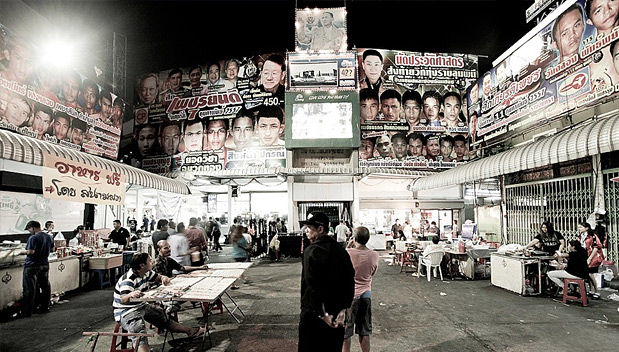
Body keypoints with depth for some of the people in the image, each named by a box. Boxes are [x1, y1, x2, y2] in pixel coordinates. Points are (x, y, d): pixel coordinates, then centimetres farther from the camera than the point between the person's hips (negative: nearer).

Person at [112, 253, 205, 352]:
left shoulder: (146, 273, 1)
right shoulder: (128, 279, -26)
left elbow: (158, 277, 14)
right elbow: (123, 299, -37)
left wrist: (164, 278, -11)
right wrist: (131, 295, -61)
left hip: (141, 306, 9)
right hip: (125, 311, -9)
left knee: (163, 317, 12)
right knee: (139, 333, -33)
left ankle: (190, 331, 23)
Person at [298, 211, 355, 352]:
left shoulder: (311, 251, -17)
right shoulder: (340, 250, 4)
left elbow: (312, 286, -23)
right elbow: (350, 282, 4)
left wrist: (322, 314, -17)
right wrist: (343, 309, 2)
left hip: (314, 314, -6)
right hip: (337, 316, 7)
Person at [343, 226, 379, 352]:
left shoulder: (347, 253, -19)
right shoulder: (374, 255, -7)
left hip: (350, 295, -4)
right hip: (366, 294, 4)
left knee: (346, 332, 10)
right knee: (364, 331, 17)